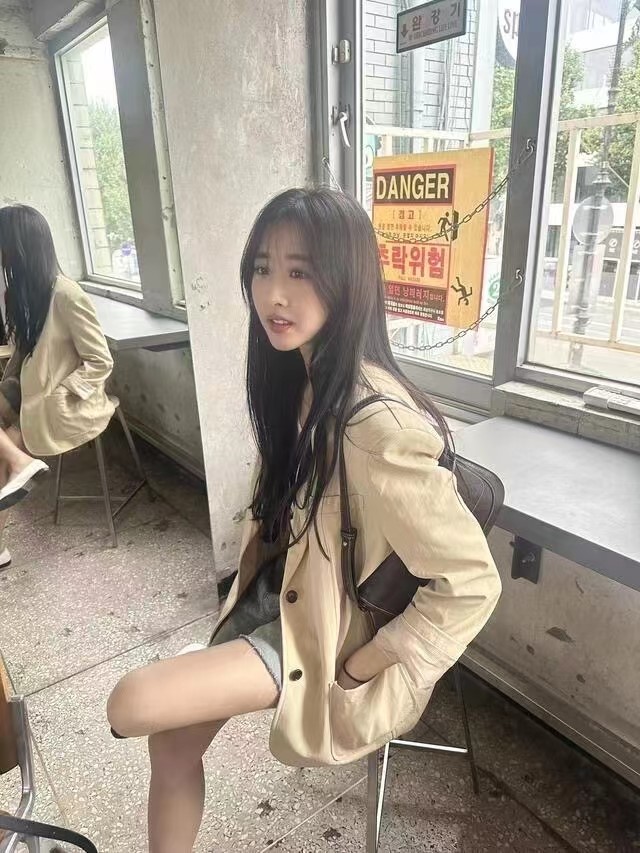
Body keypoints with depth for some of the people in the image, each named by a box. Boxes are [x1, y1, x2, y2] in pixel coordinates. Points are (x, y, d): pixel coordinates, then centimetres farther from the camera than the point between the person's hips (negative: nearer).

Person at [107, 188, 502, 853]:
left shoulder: (379, 423, -32)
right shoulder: (301, 377, -3)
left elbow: (471, 583, -26)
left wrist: (357, 671, -18)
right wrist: (255, 584, 5)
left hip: (328, 630, -7)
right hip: (278, 591, 7)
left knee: (133, 705, -15)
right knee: (173, 741, 7)